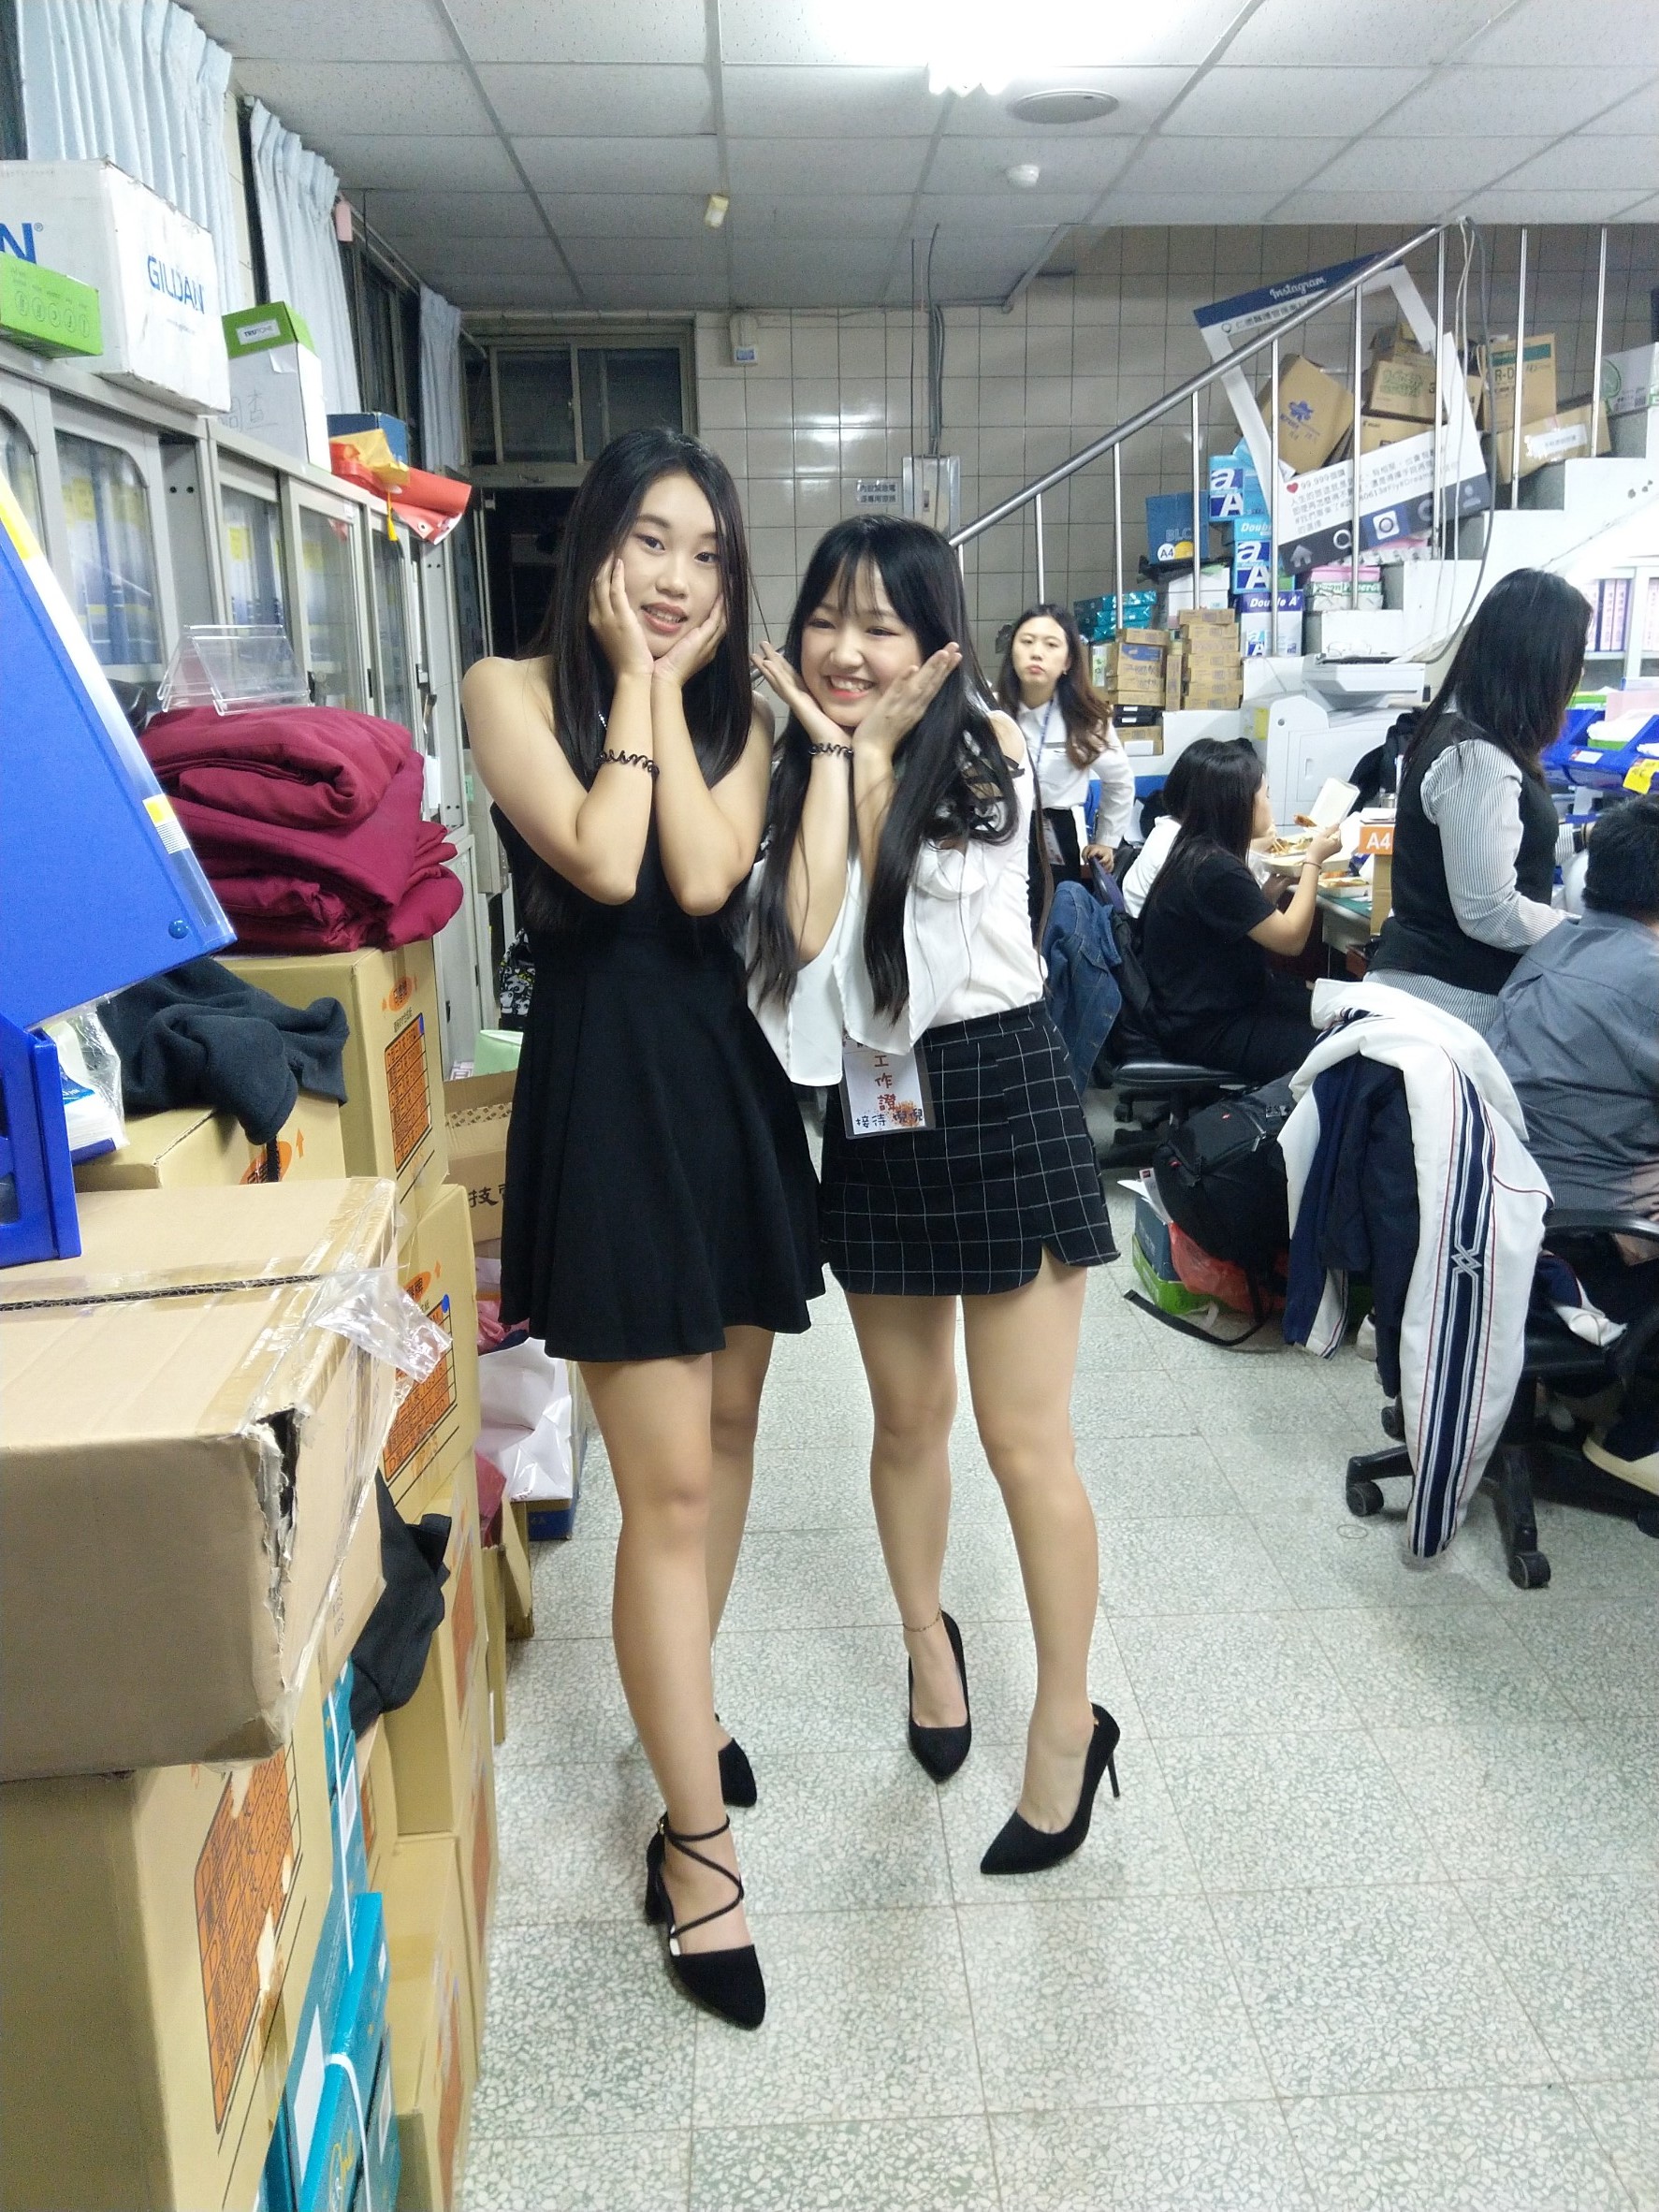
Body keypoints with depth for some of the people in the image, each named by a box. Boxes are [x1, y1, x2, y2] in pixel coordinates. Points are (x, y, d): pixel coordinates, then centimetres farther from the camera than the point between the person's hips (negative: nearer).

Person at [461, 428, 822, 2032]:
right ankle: (697, 1839, 8)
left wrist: (670, 686, -5)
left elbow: (706, 877, -9)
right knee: (665, 1484, -6)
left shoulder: (736, 713, 10)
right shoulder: (514, 691, -2)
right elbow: (603, 863, -18)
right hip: (605, 1086, -6)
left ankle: (682, 1707, 38)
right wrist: (631, 682, -8)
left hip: (730, 1075, 6)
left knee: (724, 1426, 16)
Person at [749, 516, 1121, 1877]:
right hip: (874, 1113, 4)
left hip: (1002, 1098, -4)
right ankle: (927, 1636, 42)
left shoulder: (985, 753, -5)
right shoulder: (798, 776, 6)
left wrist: (867, 750, -5)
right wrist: (830, 750, -8)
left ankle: (1068, 1725, 18)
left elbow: (887, 880, -9)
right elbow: (809, 930, -12)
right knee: (908, 1418, 17)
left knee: (1024, 1438, 0)